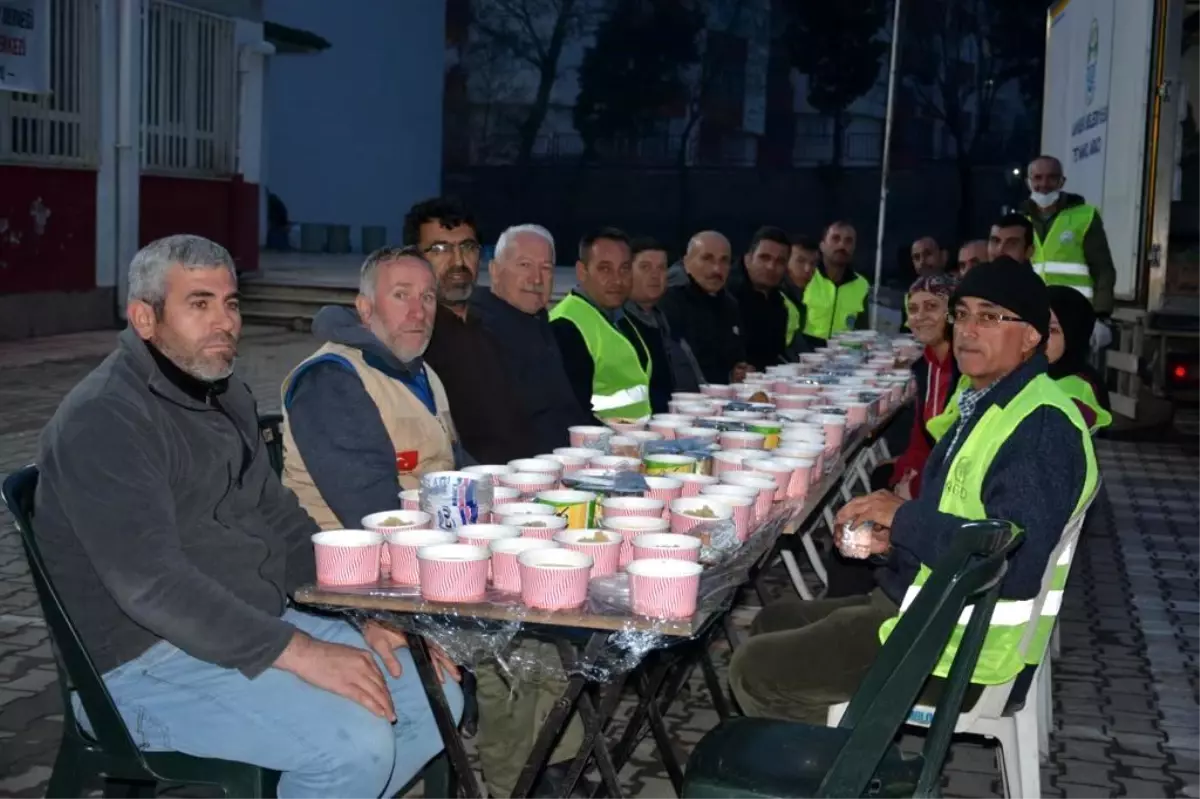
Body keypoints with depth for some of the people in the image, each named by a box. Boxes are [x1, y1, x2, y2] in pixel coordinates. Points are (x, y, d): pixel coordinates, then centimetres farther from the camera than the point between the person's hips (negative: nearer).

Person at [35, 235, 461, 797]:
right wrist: (301, 653, -29)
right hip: (146, 663, -9)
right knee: (355, 744, -26)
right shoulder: (103, 420, -17)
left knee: (437, 696, 1)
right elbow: (151, 582, -27)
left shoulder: (227, 396, 12)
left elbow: (282, 522, 16)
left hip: (257, 625, 9)